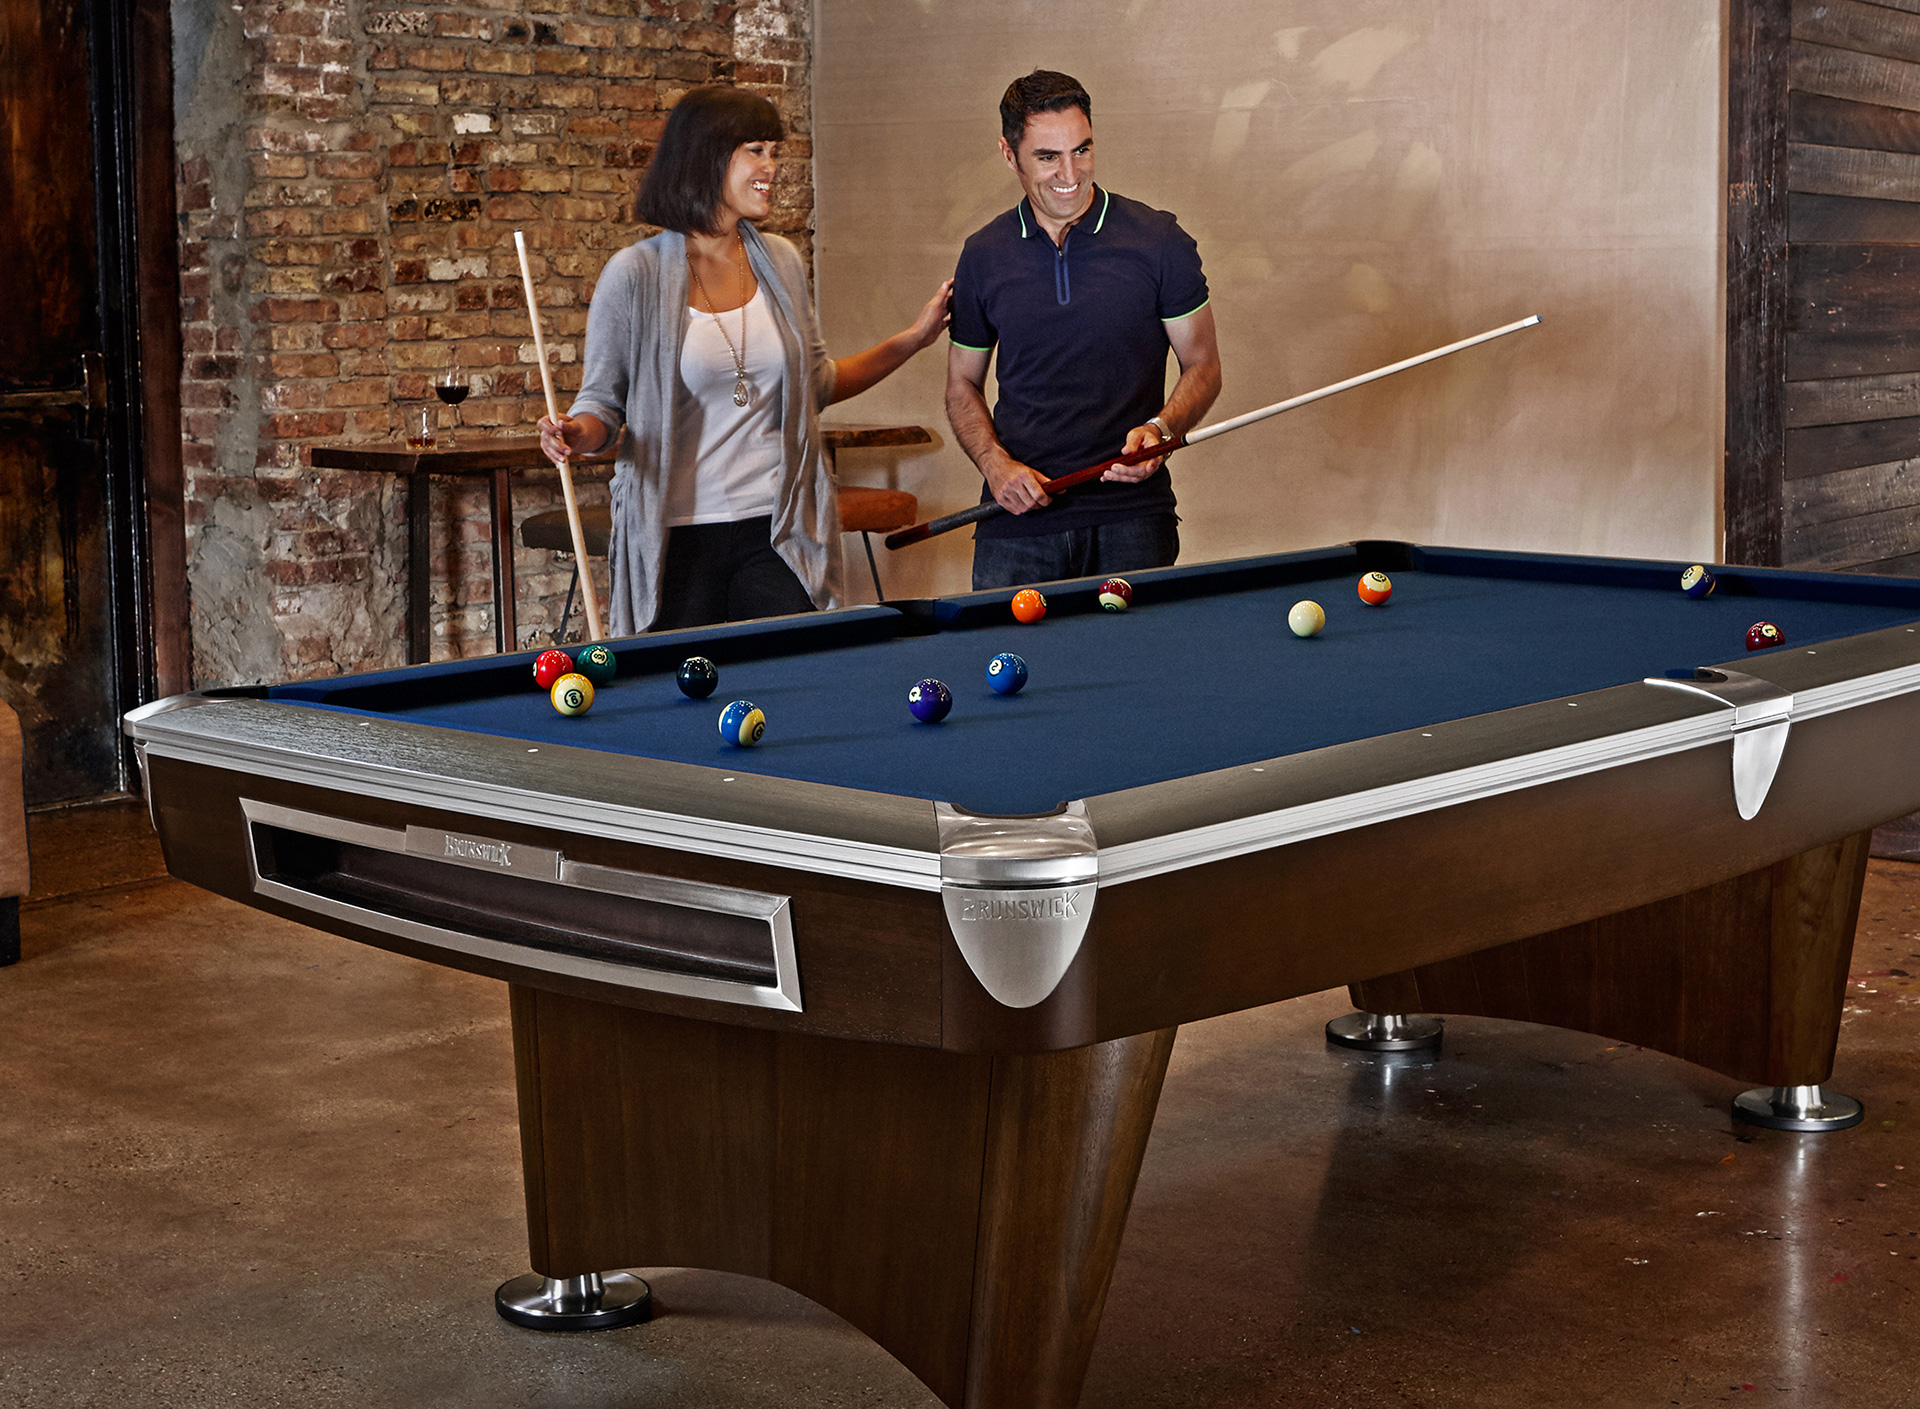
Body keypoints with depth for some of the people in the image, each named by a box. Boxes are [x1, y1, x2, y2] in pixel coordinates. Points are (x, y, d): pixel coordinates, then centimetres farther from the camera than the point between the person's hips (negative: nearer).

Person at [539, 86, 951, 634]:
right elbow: (602, 402, -1)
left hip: (776, 531, 3)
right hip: (676, 536, -3)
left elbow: (815, 384, 18)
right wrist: (577, 433, -23)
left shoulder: (781, 262, 7)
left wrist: (911, 341, 12)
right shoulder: (635, 274, -6)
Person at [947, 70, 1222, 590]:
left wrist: (1161, 429, -15)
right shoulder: (984, 256, 7)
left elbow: (1203, 366, 5)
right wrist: (995, 463, -5)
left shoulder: (1159, 240, 0)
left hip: (1131, 518, -1)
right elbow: (963, 385, 14)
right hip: (1019, 518, 2)